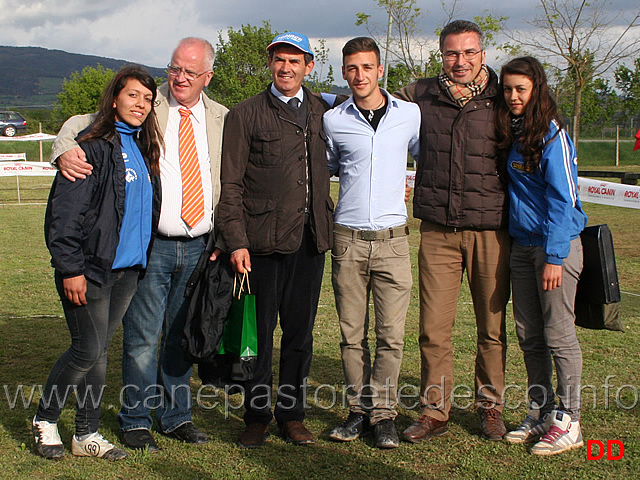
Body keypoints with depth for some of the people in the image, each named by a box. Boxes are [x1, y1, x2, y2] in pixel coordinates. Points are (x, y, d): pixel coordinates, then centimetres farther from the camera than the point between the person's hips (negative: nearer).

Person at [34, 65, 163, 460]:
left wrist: (147, 256, 17)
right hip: (91, 269, -7)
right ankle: (45, 420, 19)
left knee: (99, 350, 12)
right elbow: (64, 212, -15)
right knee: (88, 350, -3)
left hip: (128, 269, 7)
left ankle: (87, 435, 21)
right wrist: (70, 269, -16)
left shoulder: (144, 148, 12)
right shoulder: (93, 147, -11)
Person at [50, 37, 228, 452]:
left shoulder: (222, 119, 9)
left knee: (182, 336, 12)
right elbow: (83, 123, -1)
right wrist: (66, 151, -23)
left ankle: (176, 417, 26)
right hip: (149, 245, -3)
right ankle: (136, 421, 17)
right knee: (142, 336, 1)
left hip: (198, 247, 3)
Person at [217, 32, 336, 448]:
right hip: (261, 242, -3)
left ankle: (292, 414, 23)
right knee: (259, 332, 4)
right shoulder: (245, 115, 2)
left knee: (301, 331, 9)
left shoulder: (323, 112, 12)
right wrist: (236, 242, -10)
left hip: (310, 242, 3)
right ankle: (257, 417, 18)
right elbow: (231, 185, -2)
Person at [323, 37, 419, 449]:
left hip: (392, 239, 0)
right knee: (352, 334, 6)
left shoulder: (410, 115, 4)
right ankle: (359, 410, 18)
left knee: (391, 334, -2)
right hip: (347, 239, 1)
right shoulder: (333, 121, 5)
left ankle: (383, 413, 10)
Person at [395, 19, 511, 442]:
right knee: (434, 327, 0)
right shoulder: (419, 95, 7)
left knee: (492, 326, 8)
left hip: (491, 230, -1)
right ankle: (435, 411, 15)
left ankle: (490, 406, 26)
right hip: (438, 230, 1)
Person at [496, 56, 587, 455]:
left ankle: (568, 422, 7)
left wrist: (554, 257, -18)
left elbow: (563, 199, -15)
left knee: (559, 335, -2)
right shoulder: (510, 134, 10)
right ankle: (541, 412, 22)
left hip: (557, 244, -7)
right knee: (529, 335, 10)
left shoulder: (552, 135, -11)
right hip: (521, 245, 7)